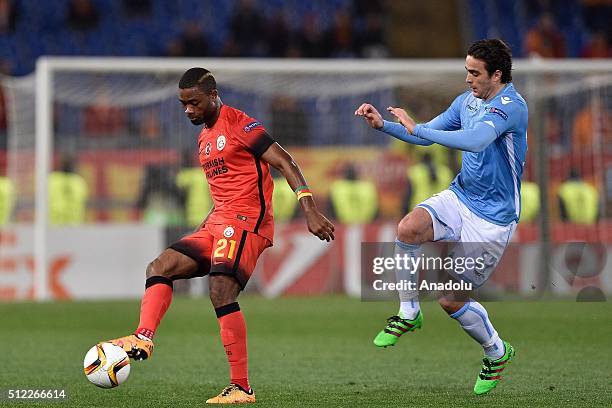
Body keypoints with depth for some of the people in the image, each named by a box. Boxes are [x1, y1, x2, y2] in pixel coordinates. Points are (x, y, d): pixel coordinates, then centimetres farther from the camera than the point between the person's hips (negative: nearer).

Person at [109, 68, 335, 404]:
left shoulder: (240, 125, -8)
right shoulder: (204, 137, 19)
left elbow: (285, 163, -14)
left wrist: (310, 211, -22)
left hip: (247, 221, -10)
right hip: (216, 223, 10)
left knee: (221, 291, -24)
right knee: (159, 268, -3)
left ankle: (241, 389, -22)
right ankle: (143, 340, -20)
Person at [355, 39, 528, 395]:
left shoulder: (511, 106, -21)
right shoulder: (467, 100, 6)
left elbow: (475, 140, -38)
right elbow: (426, 135, 15)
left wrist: (417, 128, -33)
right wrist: (382, 124, 0)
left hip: (493, 218, -7)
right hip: (460, 197, 7)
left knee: (452, 301, -5)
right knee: (408, 229, -25)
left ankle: (497, 352, 24)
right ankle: (409, 313, -7)